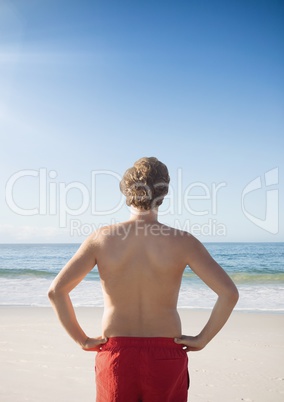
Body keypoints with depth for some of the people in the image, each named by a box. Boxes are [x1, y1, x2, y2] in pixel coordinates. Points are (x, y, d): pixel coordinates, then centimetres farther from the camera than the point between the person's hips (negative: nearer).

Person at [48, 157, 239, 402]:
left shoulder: (102, 238, -7)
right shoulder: (182, 242, -10)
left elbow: (56, 290, -9)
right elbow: (229, 293, -14)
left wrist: (83, 340, -1)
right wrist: (202, 340, -4)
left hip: (116, 356, 1)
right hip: (165, 357, 0)